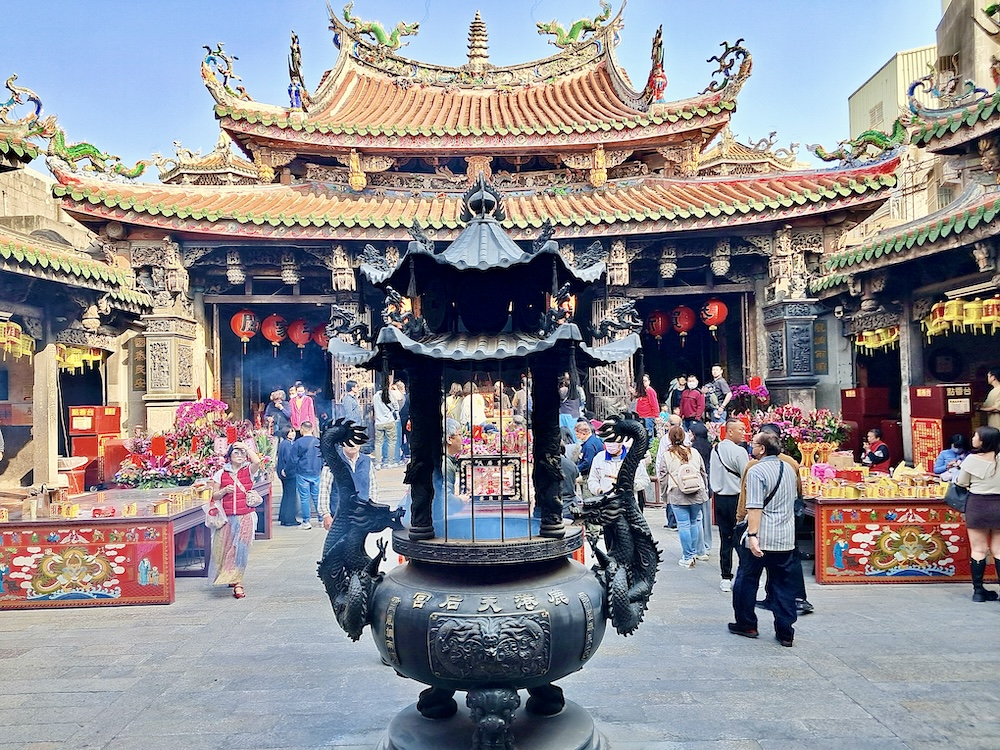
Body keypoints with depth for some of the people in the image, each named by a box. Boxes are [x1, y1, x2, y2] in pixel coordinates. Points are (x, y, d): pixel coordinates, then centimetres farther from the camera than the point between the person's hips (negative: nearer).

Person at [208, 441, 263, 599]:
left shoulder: (249, 470, 2)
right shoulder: (221, 474, 7)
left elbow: (257, 461, -21)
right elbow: (214, 495, 10)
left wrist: (247, 447, -10)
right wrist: (224, 490, -10)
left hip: (245, 517, -2)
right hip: (227, 517, 2)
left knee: (241, 549, -5)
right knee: (224, 548, 4)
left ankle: (237, 582, 3)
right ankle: (234, 579, 26)